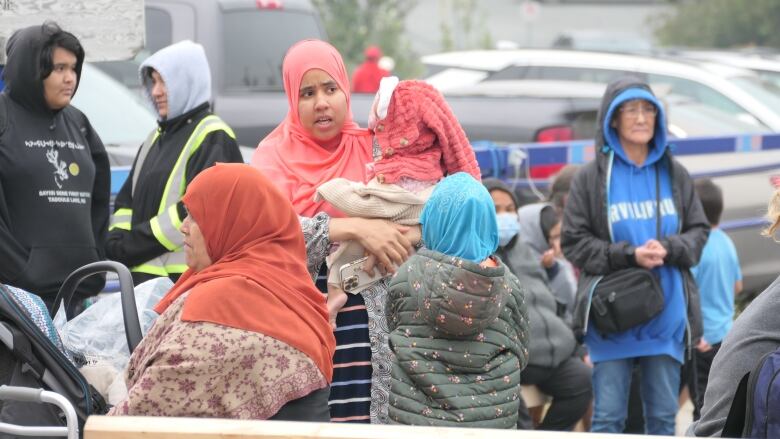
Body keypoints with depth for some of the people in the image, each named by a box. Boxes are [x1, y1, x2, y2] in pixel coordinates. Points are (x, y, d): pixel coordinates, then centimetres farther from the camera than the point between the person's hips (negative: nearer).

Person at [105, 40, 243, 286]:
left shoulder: (212, 139, -6)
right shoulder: (157, 138, 23)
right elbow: (127, 200, 23)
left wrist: (131, 247, -13)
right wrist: (118, 241, 1)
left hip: (184, 277, -8)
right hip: (144, 276, 8)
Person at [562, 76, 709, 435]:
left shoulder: (674, 175, 7)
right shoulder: (592, 178, -2)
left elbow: (699, 231, 10)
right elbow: (574, 242, -3)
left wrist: (669, 249, -12)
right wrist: (629, 255, -15)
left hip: (667, 315, 3)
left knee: (663, 415, 9)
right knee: (608, 416, 1)